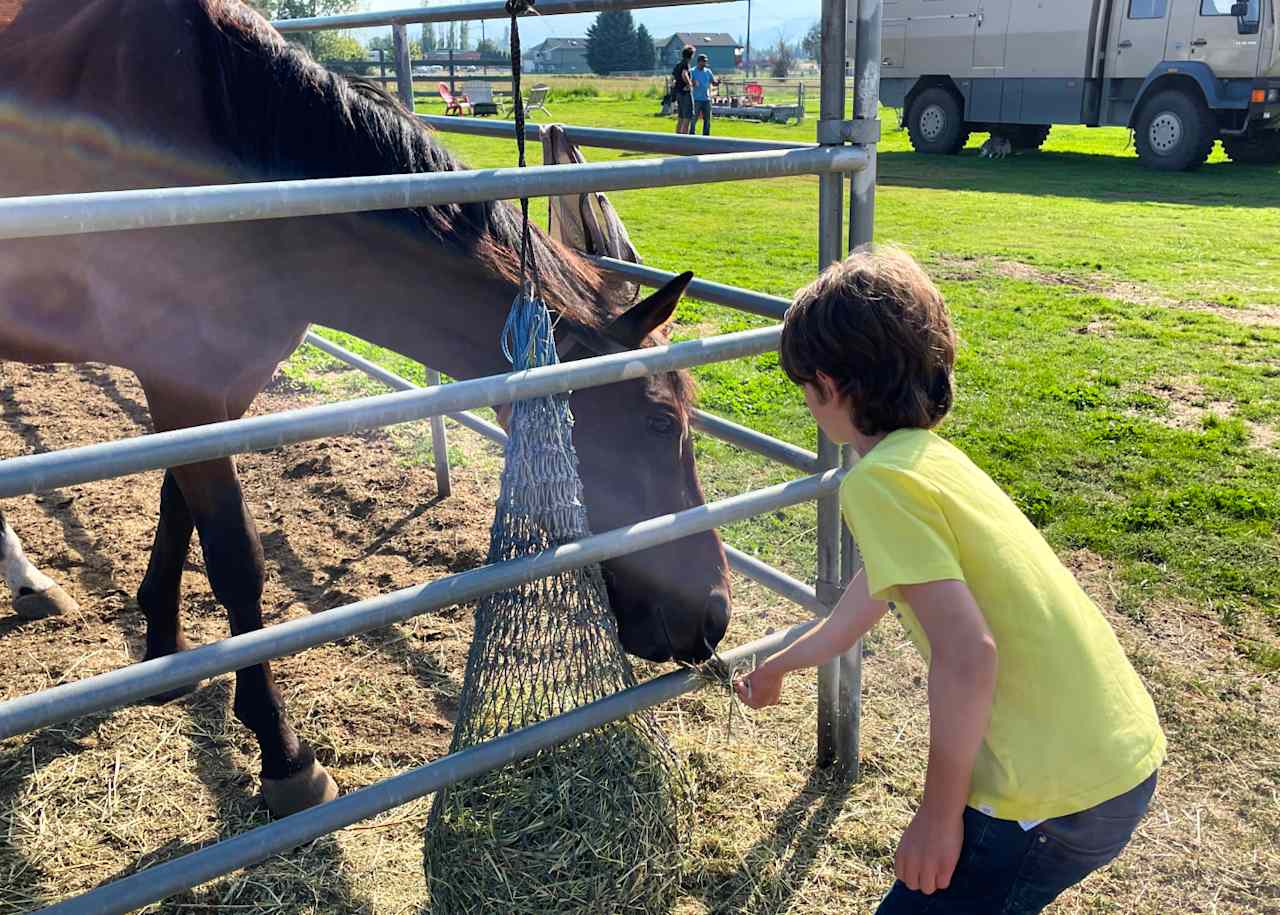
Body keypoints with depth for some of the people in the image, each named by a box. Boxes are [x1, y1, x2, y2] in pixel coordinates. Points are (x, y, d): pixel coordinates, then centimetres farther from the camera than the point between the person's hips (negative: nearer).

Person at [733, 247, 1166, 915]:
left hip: (1060, 798, -9)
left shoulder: (878, 479, -16)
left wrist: (939, 816, -13)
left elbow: (968, 653, -26)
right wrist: (773, 669, 41)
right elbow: (854, 615, 25)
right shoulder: (932, 457, 12)